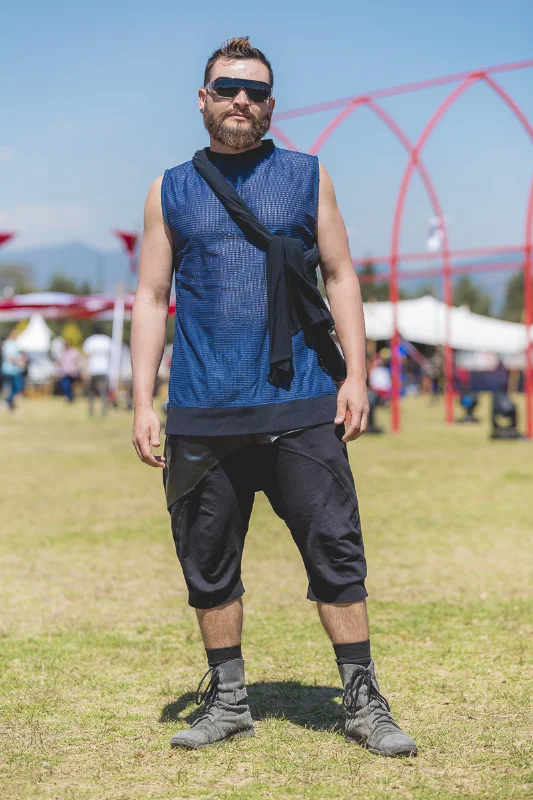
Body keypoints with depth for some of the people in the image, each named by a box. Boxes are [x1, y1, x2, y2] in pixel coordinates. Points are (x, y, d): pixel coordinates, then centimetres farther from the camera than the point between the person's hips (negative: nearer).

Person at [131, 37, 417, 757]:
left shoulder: (307, 177, 10)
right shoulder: (171, 190, 10)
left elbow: (340, 277, 9)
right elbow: (152, 297, 9)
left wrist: (356, 375, -2)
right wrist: (143, 402, 1)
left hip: (301, 406, -1)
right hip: (203, 413, 1)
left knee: (337, 552, -2)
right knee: (210, 562, 7)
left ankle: (364, 702, 8)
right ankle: (228, 702, 21)